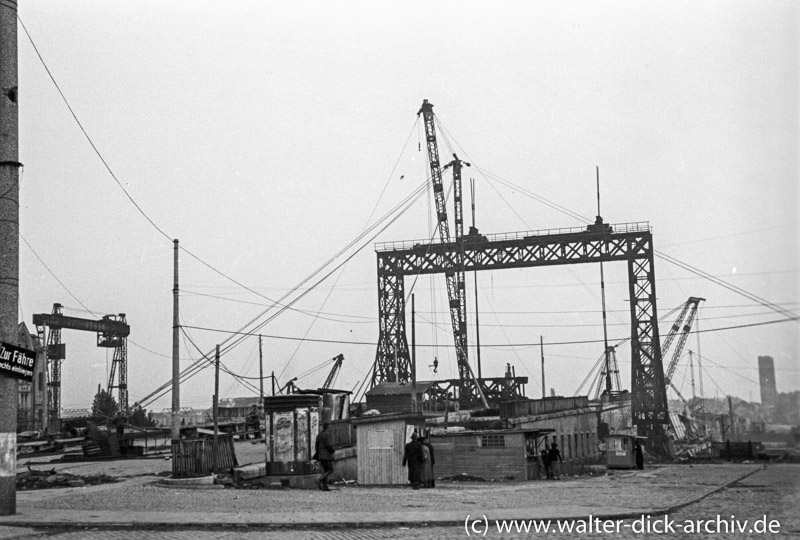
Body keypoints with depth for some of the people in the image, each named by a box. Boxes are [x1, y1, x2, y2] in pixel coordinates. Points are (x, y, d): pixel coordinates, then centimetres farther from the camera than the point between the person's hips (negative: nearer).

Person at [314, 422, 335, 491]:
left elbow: (316, 446, 12)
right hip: (327, 455, -8)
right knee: (330, 470, -3)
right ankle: (319, 480, -19)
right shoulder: (327, 434, -11)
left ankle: (325, 486, 4)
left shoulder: (319, 435, 12)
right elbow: (328, 445, -20)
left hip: (321, 456, 8)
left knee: (325, 470, 11)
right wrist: (333, 450, -3)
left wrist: (317, 454, 19)